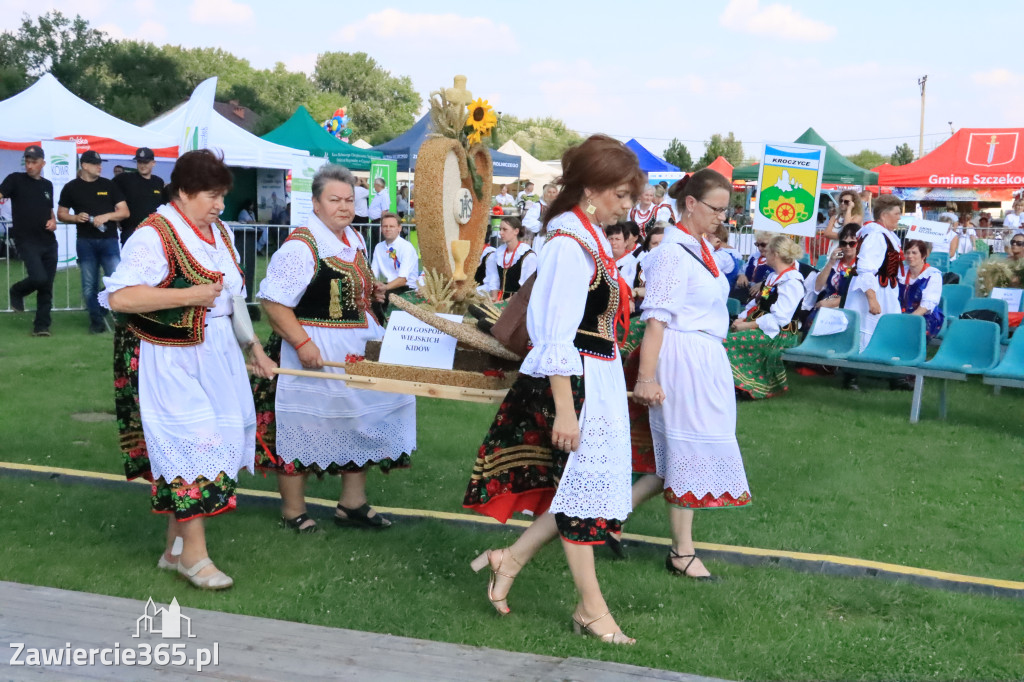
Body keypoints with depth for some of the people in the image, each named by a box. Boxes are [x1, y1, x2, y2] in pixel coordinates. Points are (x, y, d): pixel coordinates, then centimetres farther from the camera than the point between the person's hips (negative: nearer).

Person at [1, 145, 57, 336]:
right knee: (38, 278, -21)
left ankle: (41, 325, 14)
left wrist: (53, 221, 5)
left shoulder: (47, 185, 15)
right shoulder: (15, 180, 0)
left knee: (47, 286, 5)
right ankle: (17, 292, 12)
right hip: (27, 241, -5)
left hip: (49, 242, 5)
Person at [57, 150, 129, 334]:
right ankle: (97, 320, 14)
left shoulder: (108, 185, 6)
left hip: (109, 240, -1)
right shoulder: (71, 188, 5)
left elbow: (125, 212, 4)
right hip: (85, 242, 1)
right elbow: (61, 214, 10)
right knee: (89, 285, 4)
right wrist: (76, 218, -10)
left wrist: (106, 216, -12)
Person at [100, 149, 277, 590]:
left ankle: (176, 549, 20)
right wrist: (188, 295, -21)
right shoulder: (154, 235, -15)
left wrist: (253, 347, 19)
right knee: (192, 444, -9)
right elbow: (119, 297, -25)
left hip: (216, 355, 8)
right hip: (171, 362, -8)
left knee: (213, 442, 8)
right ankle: (193, 554, 1)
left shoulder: (220, 233, 11)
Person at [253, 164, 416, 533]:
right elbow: (273, 301, -22)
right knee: (302, 426, 3)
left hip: (356, 347, 9)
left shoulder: (354, 240, 9)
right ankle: (293, 510, 20)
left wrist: (371, 290, 10)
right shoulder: (301, 246, -18)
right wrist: (302, 342, -27)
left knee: (360, 421, 14)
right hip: (313, 351, -9)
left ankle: (352, 503, 28)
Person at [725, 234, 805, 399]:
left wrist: (747, 325, -20)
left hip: (778, 334, -10)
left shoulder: (792, 283, -16)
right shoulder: (773, 276, 16)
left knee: (728, 342, -24)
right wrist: (742, 318, 0)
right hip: (758, 326, 10)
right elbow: (756, 302, 19)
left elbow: (778, 319, -22)